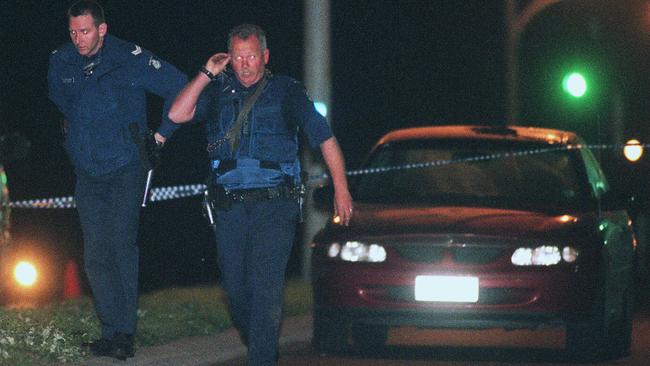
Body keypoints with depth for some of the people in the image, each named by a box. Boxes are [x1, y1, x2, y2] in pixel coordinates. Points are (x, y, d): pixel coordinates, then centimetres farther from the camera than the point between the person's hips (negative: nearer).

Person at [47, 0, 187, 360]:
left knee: (122, 247, -13)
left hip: (125, 170, -5)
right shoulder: (60, 62, 3)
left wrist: (163, 133, -3)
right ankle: (113, 331, 1)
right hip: (87, 175, 5)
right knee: (96, 255, -1)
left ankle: (125, 333, -12)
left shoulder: (129, 59, -13)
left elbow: (179, 87, -8)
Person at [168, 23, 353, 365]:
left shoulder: (285, 91, 3)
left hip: (273, 205, -3)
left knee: (266, 285, -14)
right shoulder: (219, 92, 11)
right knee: (236, 289, 6)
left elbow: (324, 137, 3)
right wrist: (207, 75, -4)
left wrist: (340, 189, -2)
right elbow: (177, 114, -2)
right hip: (229, 208, 4)